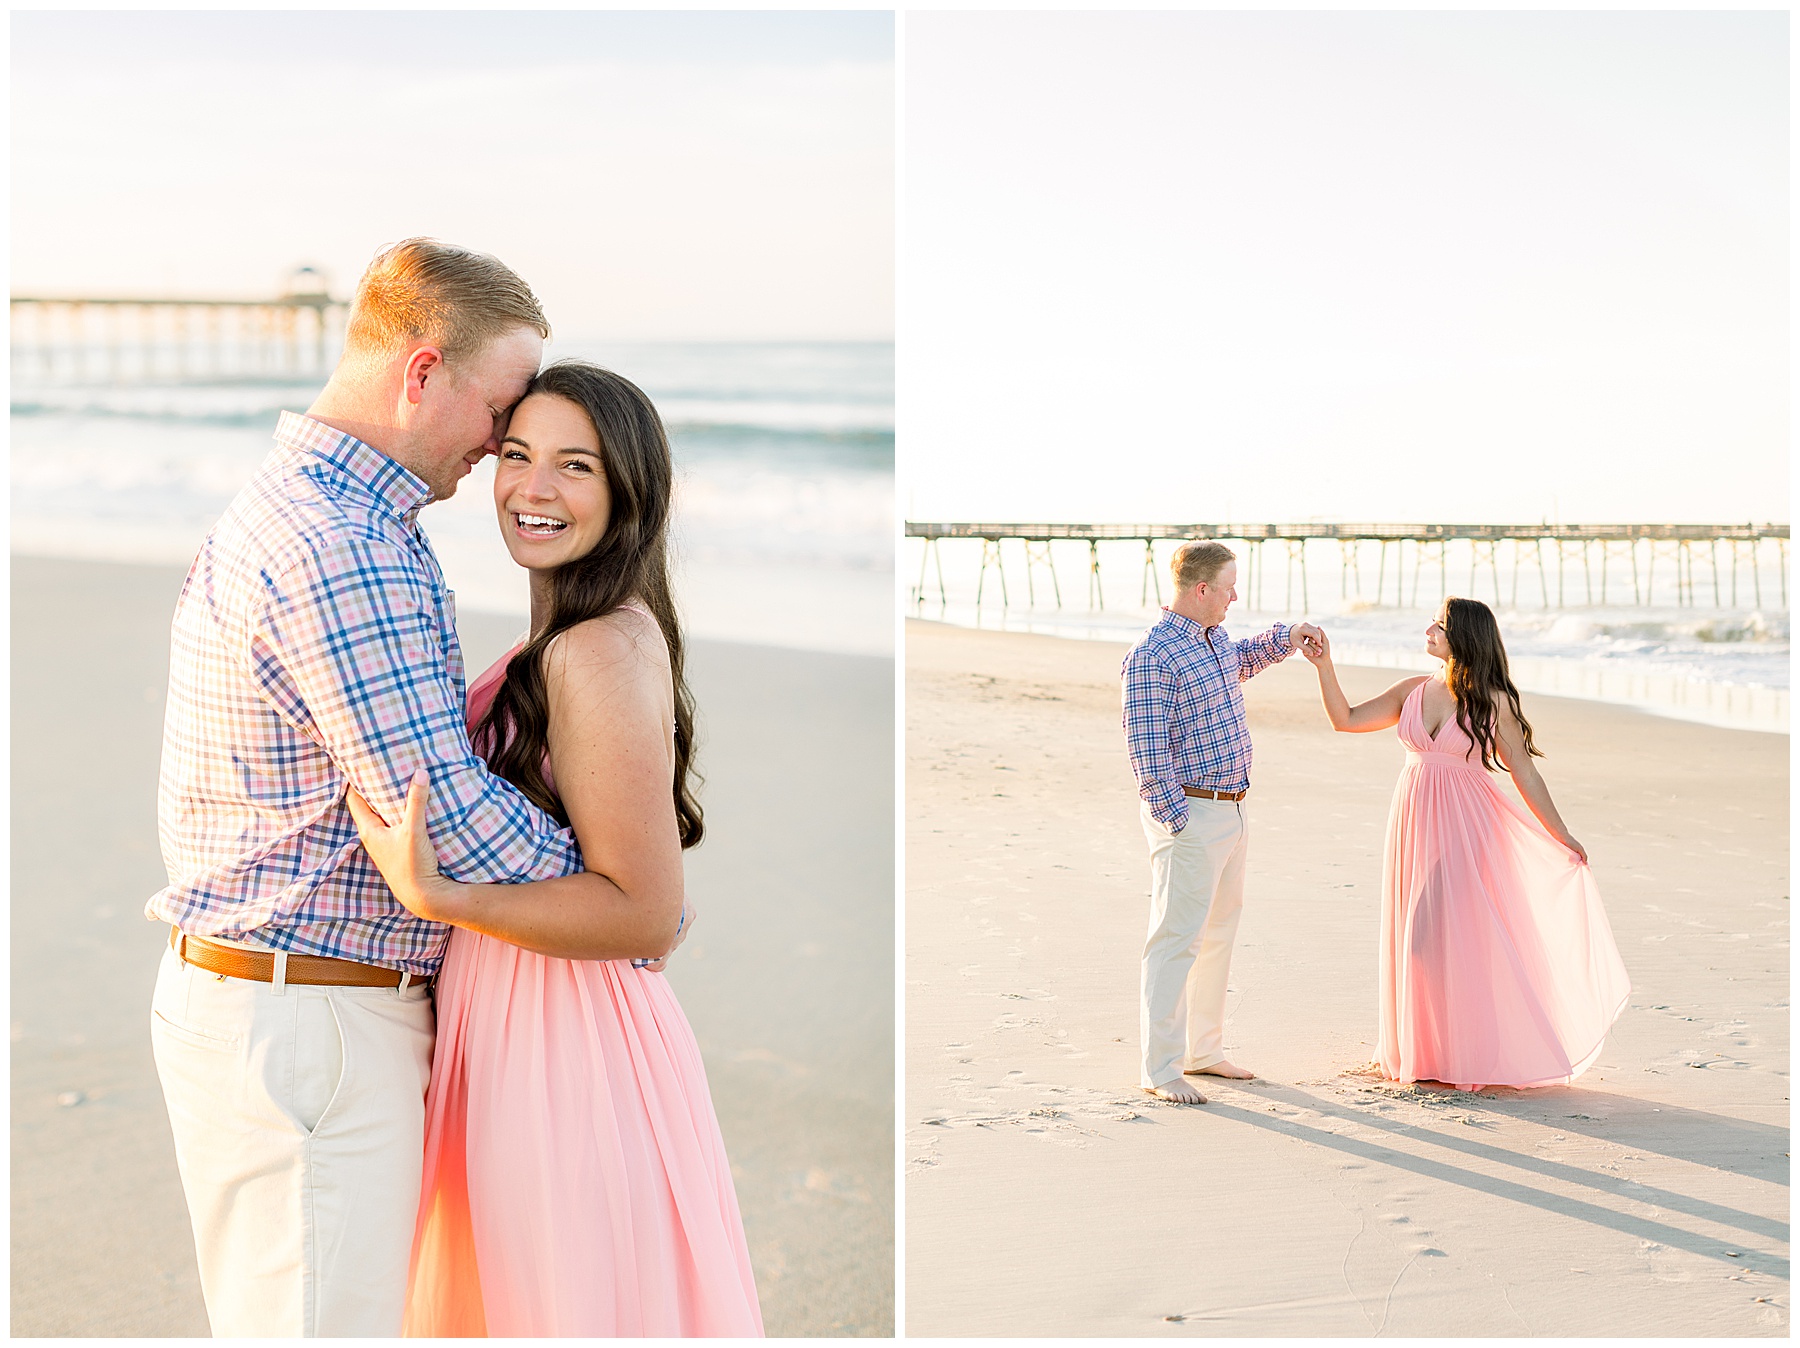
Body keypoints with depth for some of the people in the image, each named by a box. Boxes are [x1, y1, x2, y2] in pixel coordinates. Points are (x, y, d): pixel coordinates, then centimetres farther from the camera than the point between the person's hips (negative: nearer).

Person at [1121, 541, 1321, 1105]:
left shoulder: (1216, 639, 10)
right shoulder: (1152, 656, -18)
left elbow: (1241, 661, 37)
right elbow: (1147, 750, -20)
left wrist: (1286, 636, 22)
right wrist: (1176, 821, -21)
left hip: (1232, 810, 10)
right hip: (1190, 813, -10)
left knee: (1218, 934, 16)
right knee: (1176, 939, -7)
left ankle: (1203, 1051, 28)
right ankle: (1160, 1069, -1)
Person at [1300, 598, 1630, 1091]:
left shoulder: (1493, 701, -6)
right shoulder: (1414, 690, 7)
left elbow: (1525, 774, -3)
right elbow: (1345, 719, 10)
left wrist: (1562, 837, -4)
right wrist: (1324, 666, 0)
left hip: (1465, 827, -5)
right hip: (1415, 823, 5)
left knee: (1461, 937, -6)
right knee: (1416, 936, 9)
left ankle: (1474, 1055, 4)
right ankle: (1422, 1051, 21)